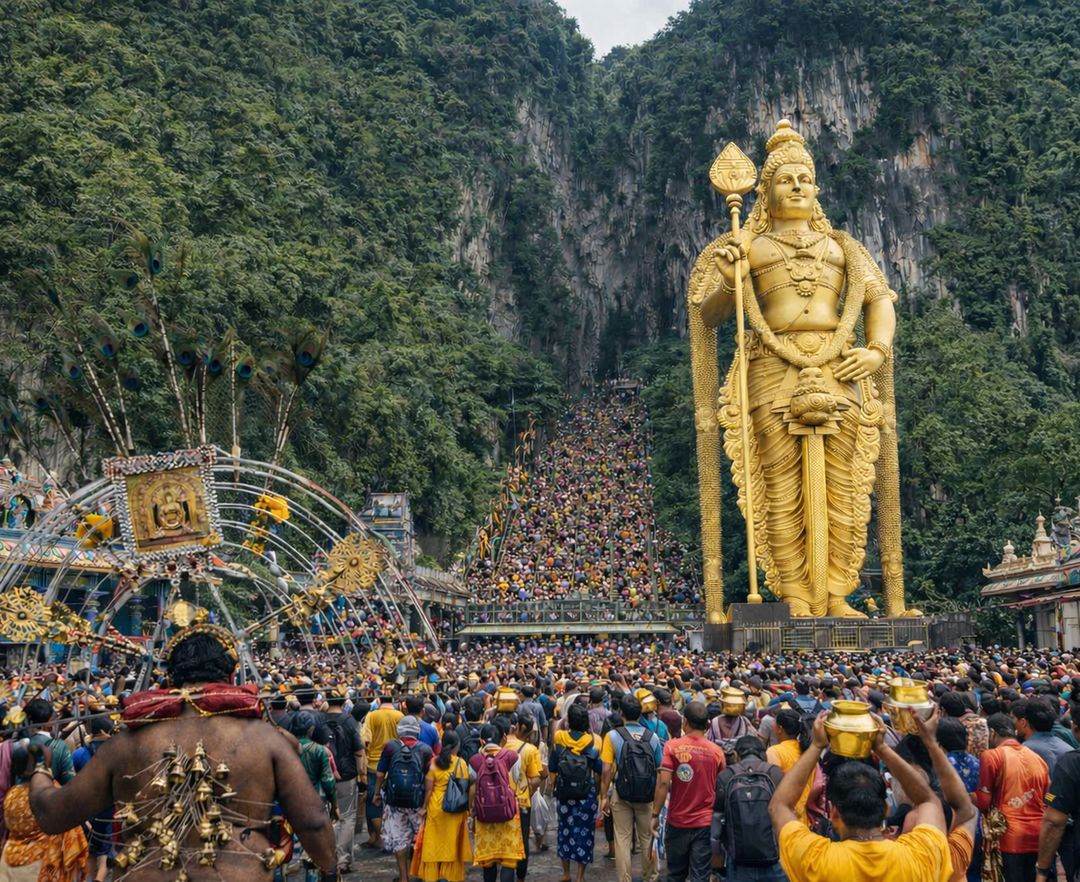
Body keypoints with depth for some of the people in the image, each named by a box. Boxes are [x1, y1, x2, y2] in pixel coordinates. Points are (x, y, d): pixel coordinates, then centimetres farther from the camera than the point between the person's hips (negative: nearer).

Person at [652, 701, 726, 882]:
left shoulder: (673, 746, -7)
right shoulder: (716, 751, -2)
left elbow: (663, 782, -14)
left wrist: (655, 814, -7)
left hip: (678, 821, 0)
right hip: (706, 822, 0)